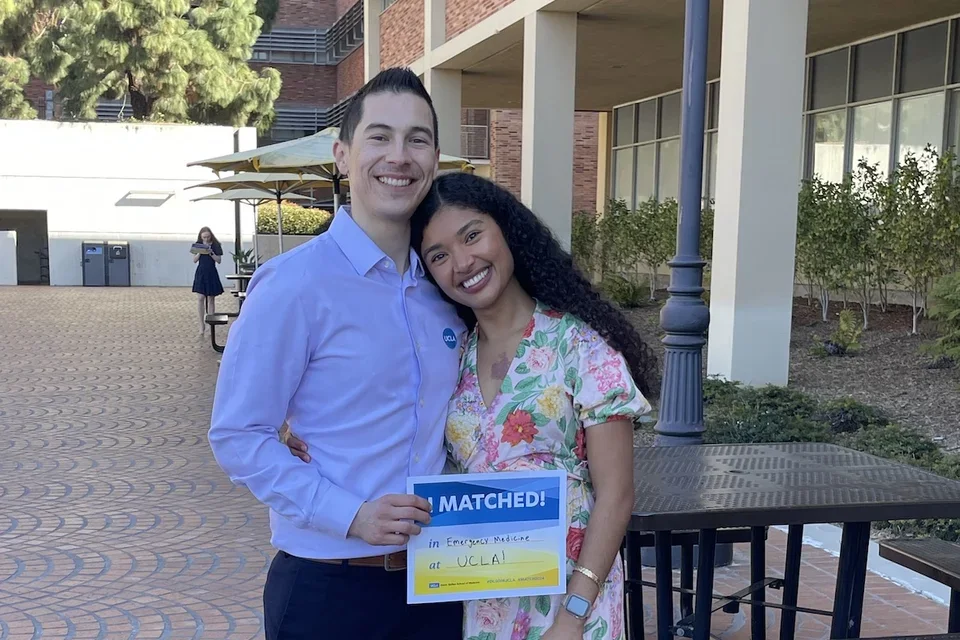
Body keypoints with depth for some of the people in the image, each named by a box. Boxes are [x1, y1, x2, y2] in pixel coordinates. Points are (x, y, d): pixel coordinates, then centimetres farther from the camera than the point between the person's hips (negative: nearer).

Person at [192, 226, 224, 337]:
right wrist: (200, 252, -14)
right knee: (200, 298, -7)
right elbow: (194, 260, 3)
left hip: (212, 273, -1)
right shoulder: (198, 245, 4)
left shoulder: (215, 245, -2)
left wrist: (211, 253, -18)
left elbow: (219, 260, -3)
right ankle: (202, 324, -2)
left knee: (211, 299, 4)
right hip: (201, 272, 1)